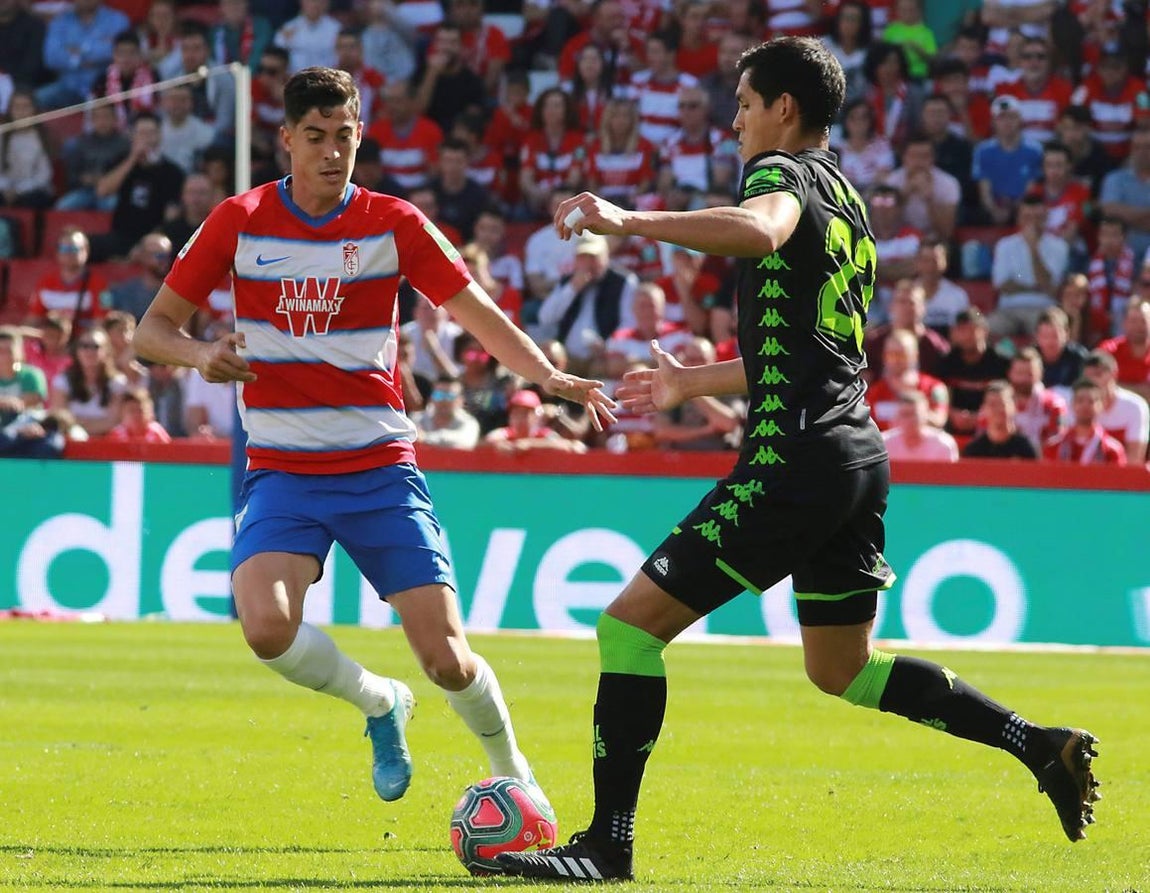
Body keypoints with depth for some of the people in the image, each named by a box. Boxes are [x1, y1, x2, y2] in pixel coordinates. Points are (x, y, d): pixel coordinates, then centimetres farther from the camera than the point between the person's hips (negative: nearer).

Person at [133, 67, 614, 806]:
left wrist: (547, 376, -17)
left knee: (447, 659, -9)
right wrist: (201, 354, -17)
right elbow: (154, 328, 5)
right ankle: (380, 703, 5)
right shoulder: (239, 222, 0)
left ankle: (512, 770, 22)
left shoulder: (393, 224, -1)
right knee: (267, 626, -26)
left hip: (381, 468, 0)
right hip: (283, 471, 0)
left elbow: (481, 316, 2)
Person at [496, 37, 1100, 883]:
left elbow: (761, 229, -31)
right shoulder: (847, 203, 24)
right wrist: (690, 382, 45)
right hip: (856, 457, 9)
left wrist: (628, 221, -29)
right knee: (843, 671, 22)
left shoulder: (785, 172, -4)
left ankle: (607, 844, -11)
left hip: (792, 462, -9)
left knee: (632, 622, -7)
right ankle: (1042, 744, 17)